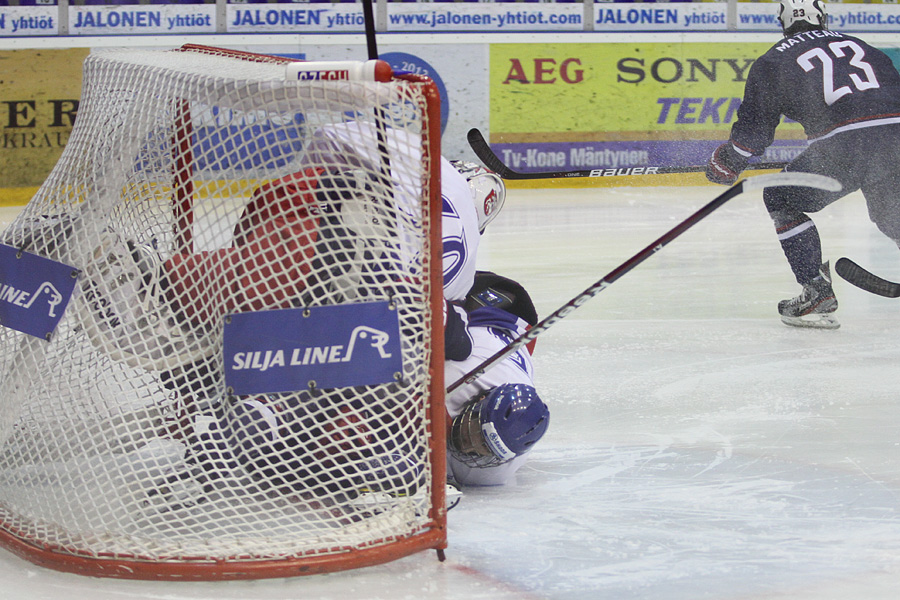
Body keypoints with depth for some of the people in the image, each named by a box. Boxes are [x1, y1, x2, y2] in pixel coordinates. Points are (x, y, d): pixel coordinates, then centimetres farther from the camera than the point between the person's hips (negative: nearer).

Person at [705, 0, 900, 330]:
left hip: (844, 141, -4)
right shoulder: (860, 46, 27)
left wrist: (728, 163, 30)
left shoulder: (774, 61, 15)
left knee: (783, 199, 17)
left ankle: (817, 291, 8)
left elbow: (754, 125, 15)